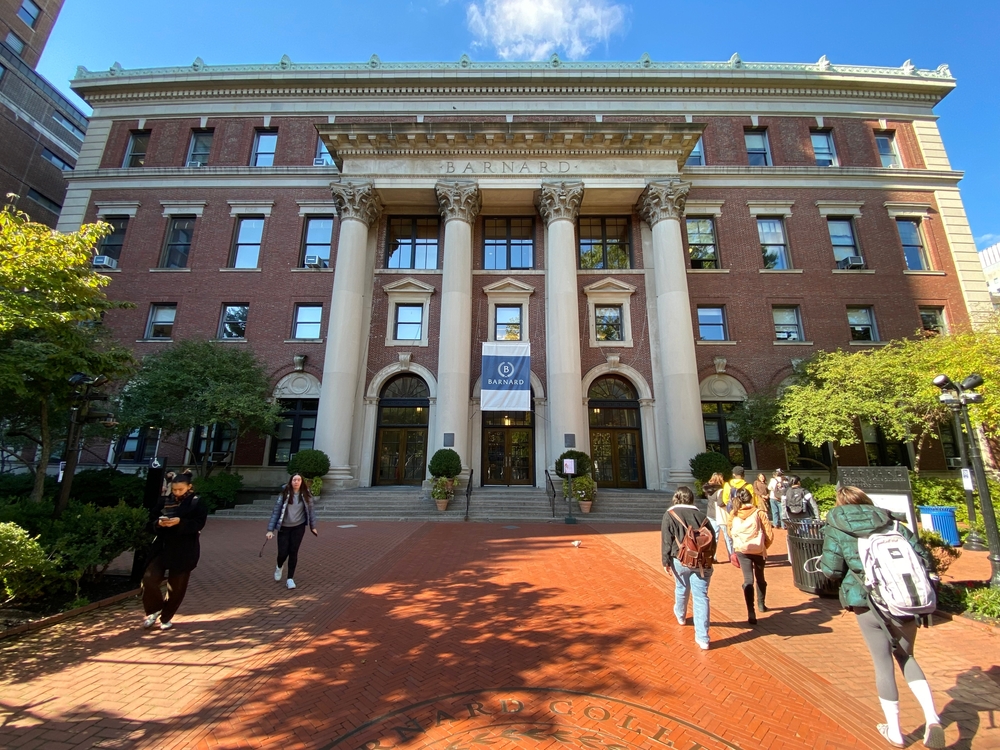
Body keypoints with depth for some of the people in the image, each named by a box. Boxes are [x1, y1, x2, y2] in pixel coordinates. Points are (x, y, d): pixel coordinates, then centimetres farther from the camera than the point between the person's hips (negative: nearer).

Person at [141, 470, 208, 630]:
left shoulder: (197, 503, -4)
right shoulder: (164, 501, 6)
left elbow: (198, 524, -14)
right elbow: (151, 521, 5)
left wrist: (180, 522, -28)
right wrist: (159, 523, -17)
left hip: (184, 552, -3)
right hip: (162, 547, 3)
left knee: (176, 587, 6)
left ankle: (166, 617, 28)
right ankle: (154, 610, 21)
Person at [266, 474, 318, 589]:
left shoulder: (306, 495, -6)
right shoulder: (284, 494, -11)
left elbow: (311, 510, 2)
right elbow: (276, 511, -9)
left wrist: (313, 527, 6)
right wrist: (270, 529, -12)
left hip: (298, 527, 1)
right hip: (284, 527, 0)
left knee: (293, 552, 1)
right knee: (283, 552, 2)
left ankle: (290, 578, 16)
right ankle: (279, 567, 38)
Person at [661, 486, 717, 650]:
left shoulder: (670, 515, -5)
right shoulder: (701, 515, 4)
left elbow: (666, 541, -7)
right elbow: (712, 539, 9)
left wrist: (665, 561, 0)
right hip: (702, 562, 1)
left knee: (681, 589, 23)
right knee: (701, 597, 4)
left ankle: (680, 616, 47)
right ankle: (702, 637, 3)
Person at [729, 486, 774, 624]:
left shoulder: (734, 514, -5)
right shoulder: (759, 513, -9)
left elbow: (730, 532, 5)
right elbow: (769, 534, -6)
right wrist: (764, 547, 10)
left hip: (741, 550, 0)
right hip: (758, 550, 1)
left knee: (748, 580, 3)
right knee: (760, 578, 23)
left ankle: (751, 614, -8)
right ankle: (761, 604, 43)